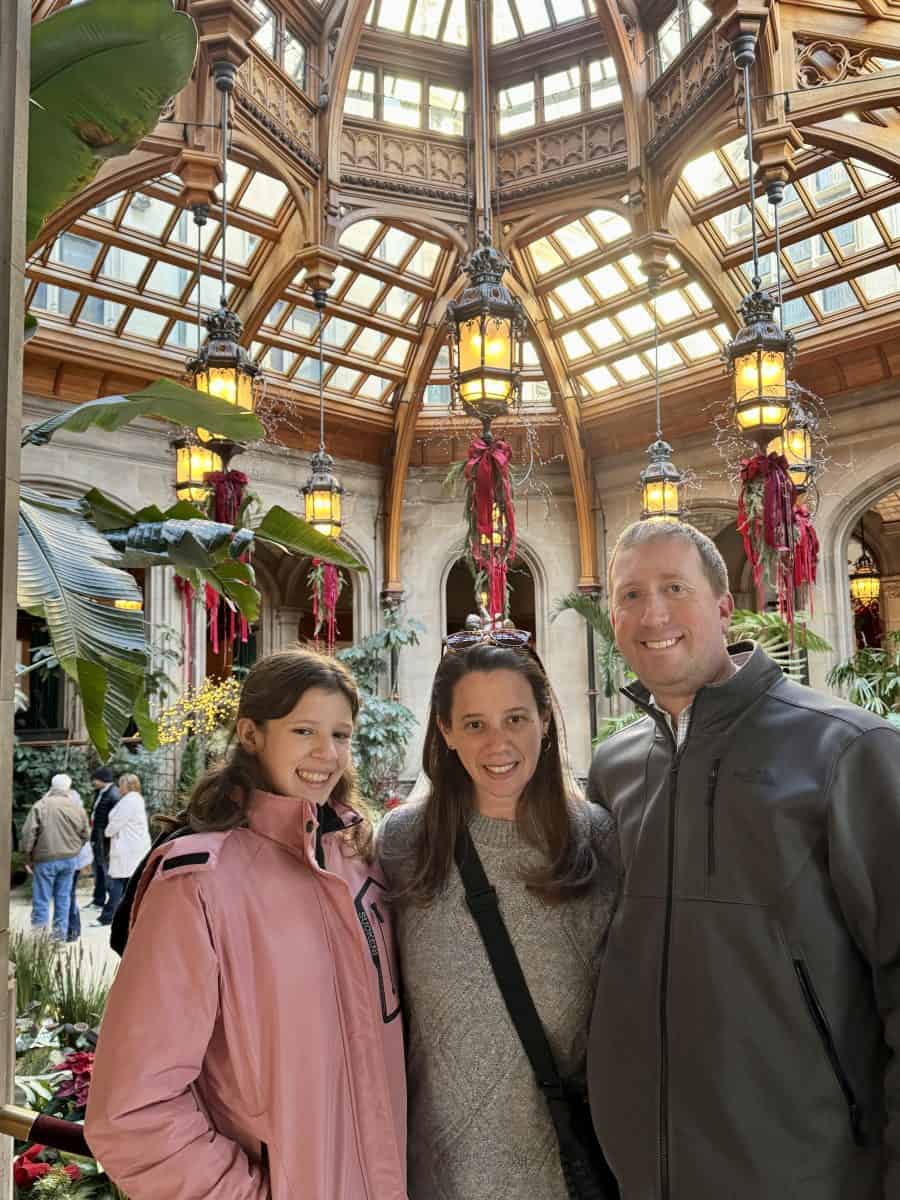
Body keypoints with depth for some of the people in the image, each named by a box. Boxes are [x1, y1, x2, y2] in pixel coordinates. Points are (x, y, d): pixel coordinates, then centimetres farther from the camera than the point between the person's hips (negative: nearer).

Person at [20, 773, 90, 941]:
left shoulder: (40, 806, -8)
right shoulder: (77, 807, 3)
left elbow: (28, 833, -10)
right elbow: (85, 834, 9)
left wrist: (28, 857, 1)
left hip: (46, 859, -3)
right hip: (70, 858, 3)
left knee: (42, 898, 3)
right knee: (63, 897, 12)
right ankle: (60, 935, 18)